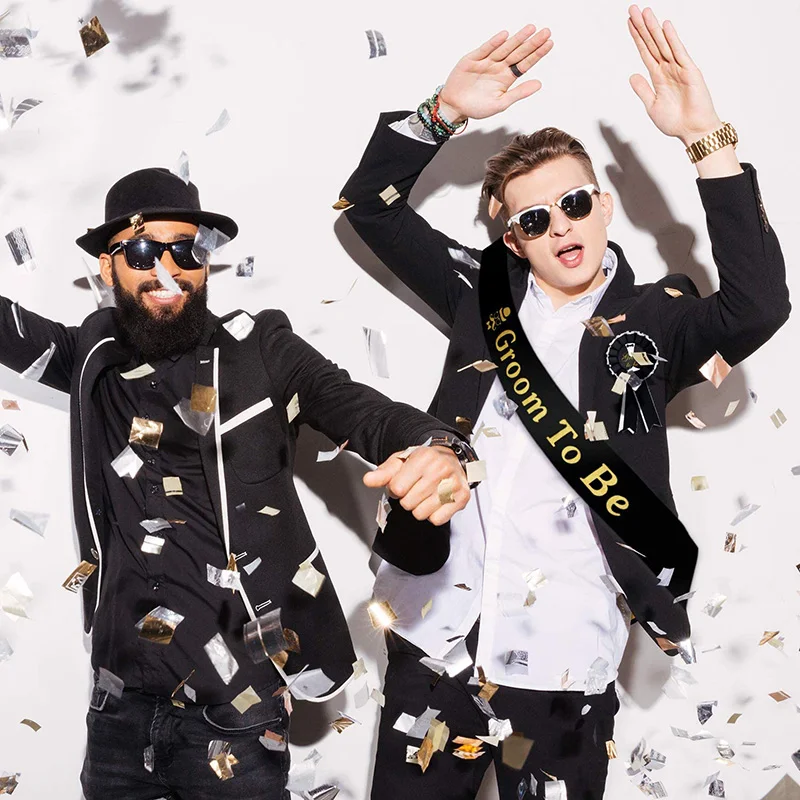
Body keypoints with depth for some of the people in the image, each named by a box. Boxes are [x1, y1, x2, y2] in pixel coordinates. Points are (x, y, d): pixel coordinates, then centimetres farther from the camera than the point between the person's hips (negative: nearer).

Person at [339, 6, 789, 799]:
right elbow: (369, 204, 11)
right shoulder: (485, 294, 9)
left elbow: (757, 307, -18)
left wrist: (706, 139, -22)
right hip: (434, 637, 3)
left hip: (562, 662, -2)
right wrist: (445, 112, -4)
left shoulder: (653, 318, 1)